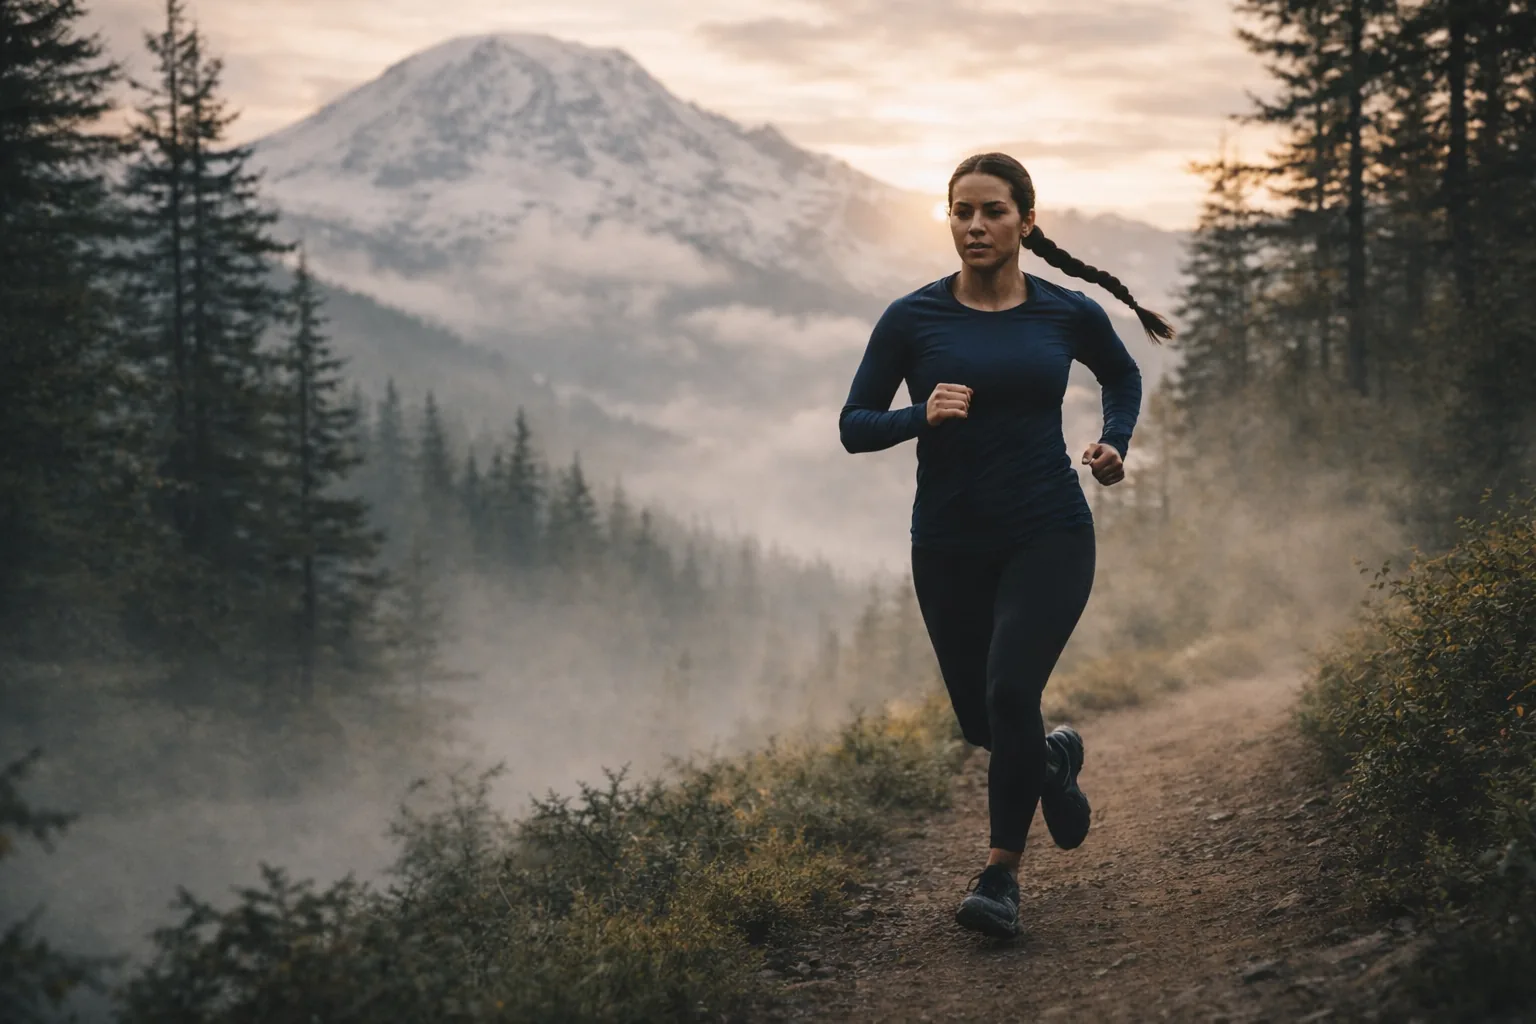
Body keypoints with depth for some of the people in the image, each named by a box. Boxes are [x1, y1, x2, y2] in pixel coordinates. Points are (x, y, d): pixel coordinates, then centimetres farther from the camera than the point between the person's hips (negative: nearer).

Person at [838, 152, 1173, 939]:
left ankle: (1001, 874, -4)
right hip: (950, 544, 2)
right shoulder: (913, 319, -4)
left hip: (1049, 535, -2)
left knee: (1011, 689, -20)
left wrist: (1115, 443, 2)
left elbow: (1123, 377, 20)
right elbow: (853, 426, -2)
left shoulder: (1067, 314, 0)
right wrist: (921, 415, -20)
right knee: (980, 717, 11)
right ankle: (1053, 758, 46)